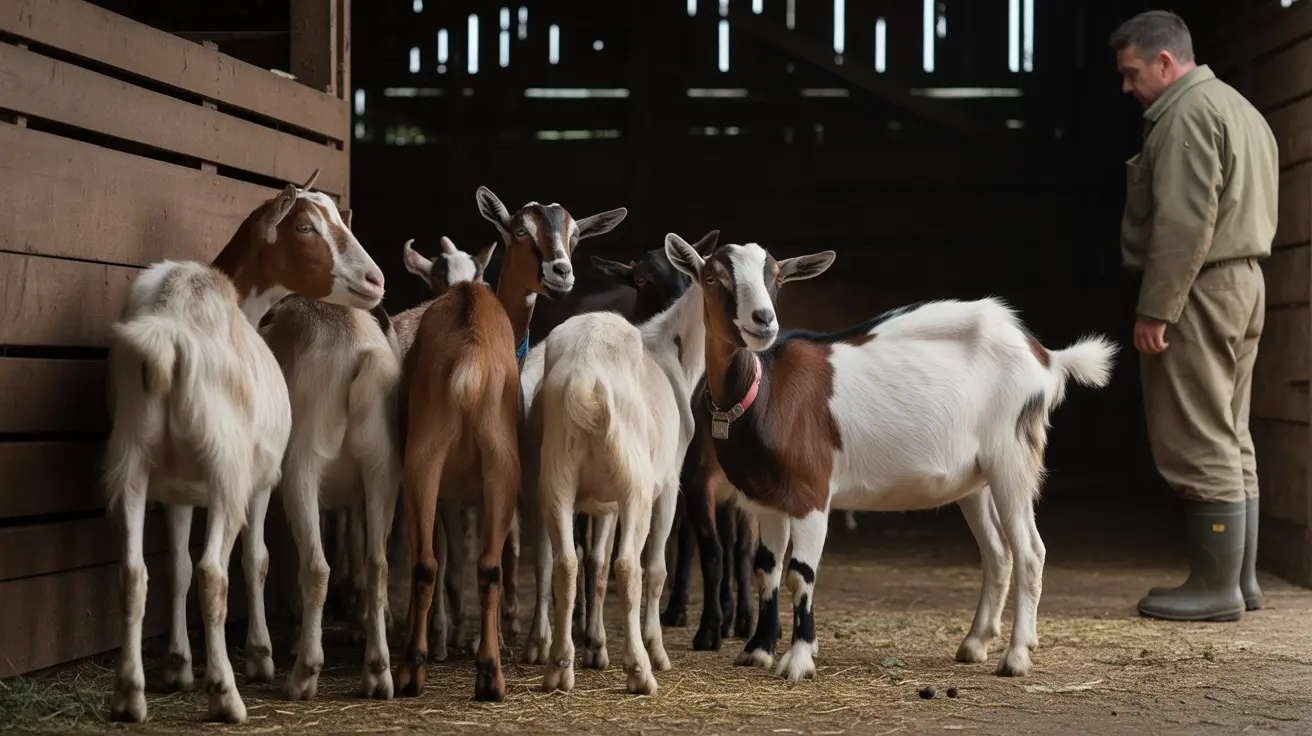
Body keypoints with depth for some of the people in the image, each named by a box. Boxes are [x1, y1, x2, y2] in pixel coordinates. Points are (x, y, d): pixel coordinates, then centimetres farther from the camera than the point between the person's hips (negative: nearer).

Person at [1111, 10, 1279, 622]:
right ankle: (1241, 577, 17)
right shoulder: (1240, 109, 20)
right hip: (1244, 283, 11)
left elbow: (1184, 223, -21)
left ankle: (1216, 587, -5)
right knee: (1231, 441, 13)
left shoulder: (1187, 115, -12)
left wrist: (1154, 311, -20)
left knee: (1201, 445, -7)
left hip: (1198, 290, -11)